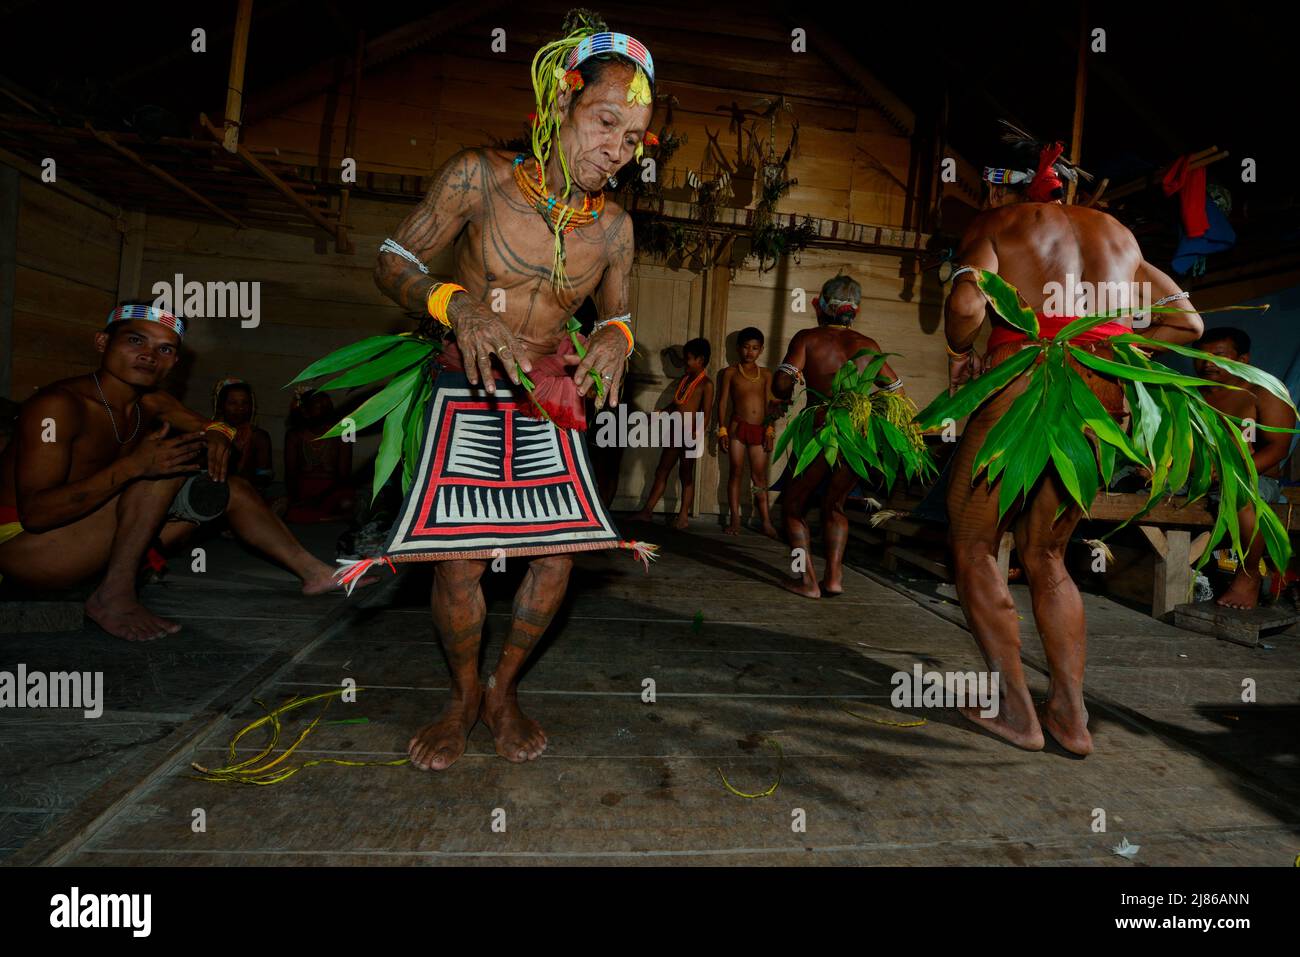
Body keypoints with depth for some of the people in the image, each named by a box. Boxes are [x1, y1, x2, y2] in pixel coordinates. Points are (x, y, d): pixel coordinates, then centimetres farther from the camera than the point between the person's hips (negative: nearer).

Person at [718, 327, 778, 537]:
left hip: (760, 430, 2)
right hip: (738, 427, -1)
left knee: (760, 476, 3)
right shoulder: (730, 372, 6)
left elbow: (769, 404, 9)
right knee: (736, 472, 1)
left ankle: (766, 522, 4)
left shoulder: (765, 374, 11)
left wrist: (770, 430, 0)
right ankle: (735, 519, 7)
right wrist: (722, 430, -4)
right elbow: (723, 402, 3)